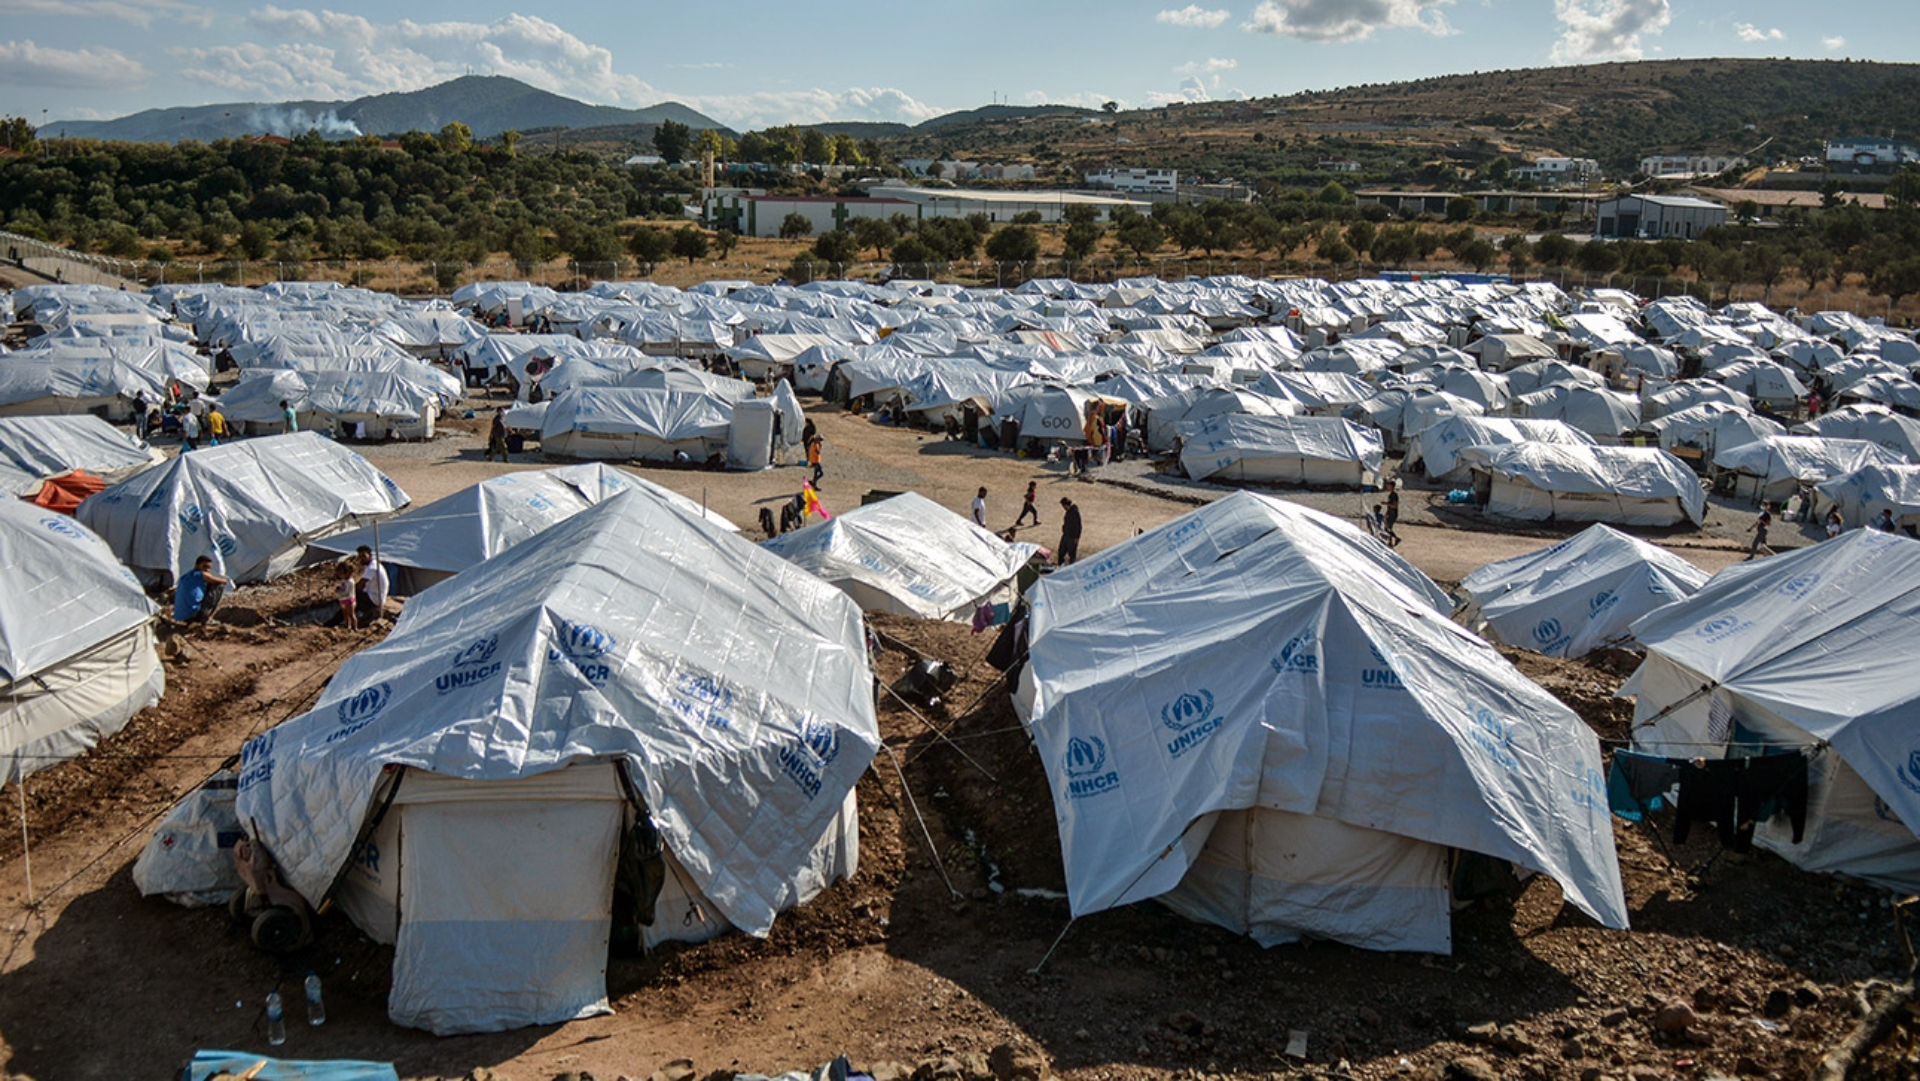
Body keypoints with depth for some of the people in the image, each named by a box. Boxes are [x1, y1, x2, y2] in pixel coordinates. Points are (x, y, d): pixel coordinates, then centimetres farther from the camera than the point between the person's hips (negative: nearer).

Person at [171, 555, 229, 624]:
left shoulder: (184, 577, 20)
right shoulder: (202, 575, -2)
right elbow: (223, 581, 4)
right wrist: (227, 580, 25)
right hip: (193, 615, -9)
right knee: (220, 586, 2)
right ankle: (206, 618, -1)